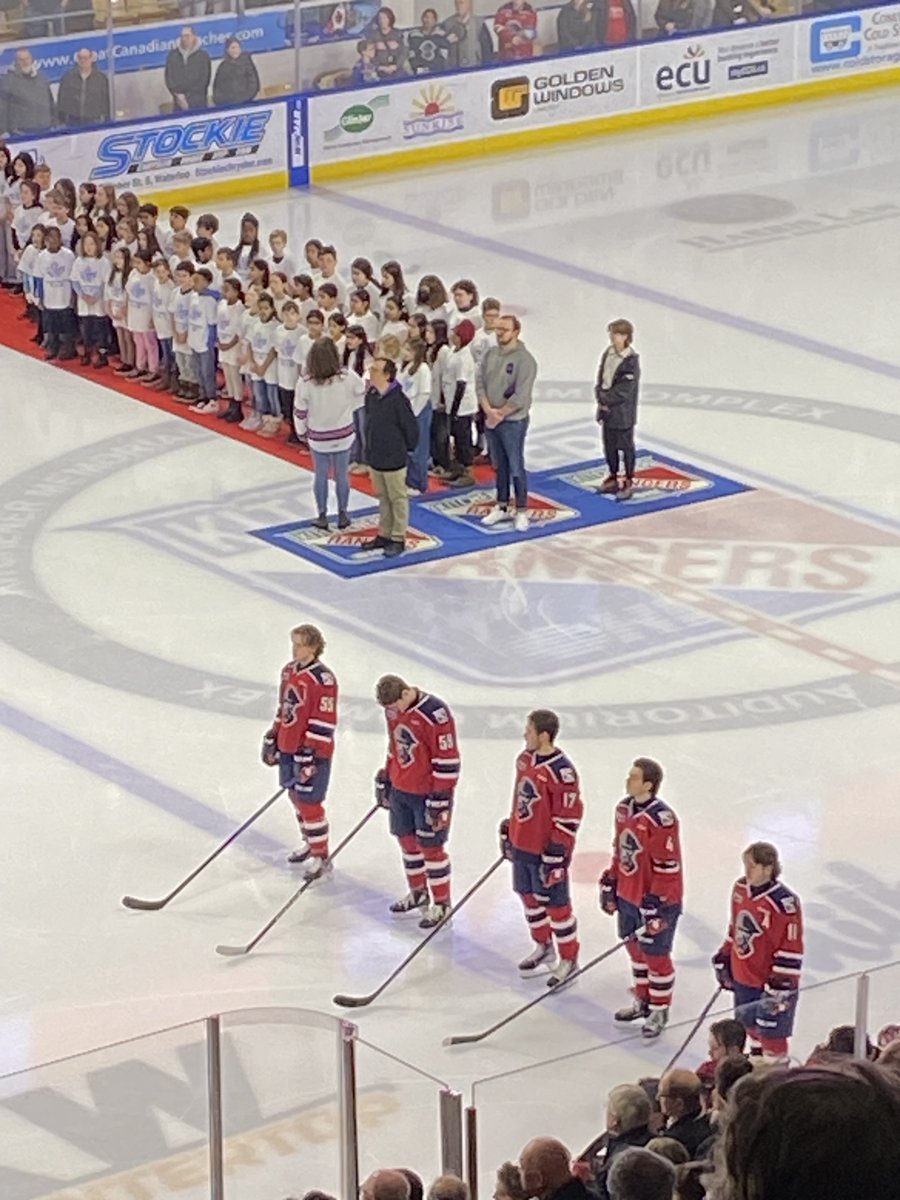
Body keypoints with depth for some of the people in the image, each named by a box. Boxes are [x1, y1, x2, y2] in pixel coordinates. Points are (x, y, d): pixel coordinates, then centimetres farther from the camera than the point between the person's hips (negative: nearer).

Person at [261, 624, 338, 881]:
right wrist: (272, 739, 18)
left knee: (308, 802, -6)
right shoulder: (289, 671, 7)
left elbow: (324, 723, -21)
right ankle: (310, 843, 38)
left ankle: (321, 857, 5)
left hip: (312, 751, -9)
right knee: (296, 796, 19)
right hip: (288, 747, 9)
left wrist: (309, 754, -23)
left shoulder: (323, 679, -20)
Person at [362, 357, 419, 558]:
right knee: (382, 498, 19)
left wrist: (408, 448, -2)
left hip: (393, 459, -7)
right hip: (374, 457, 7)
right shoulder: (371, 396, 0)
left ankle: (398, 539, 14)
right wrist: (370, 447, 16)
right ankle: (384, 535, 31)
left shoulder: (397, 399, -22)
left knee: (398, 499, 6)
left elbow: (410, 427, -15)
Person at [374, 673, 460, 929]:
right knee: (407, 840, 17)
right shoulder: (394, 710, 0)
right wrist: (384, 781, 19)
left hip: (428, 793, -7)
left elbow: (447, 760, -21)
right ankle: (418, 892, 35)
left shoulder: (435, 714, -25)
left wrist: (440, 800, -19)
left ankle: (441, 903, 12)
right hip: (401, 790, 7)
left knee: (430, 847, -1)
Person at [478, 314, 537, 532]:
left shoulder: (524, 359, -15)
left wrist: (499, 414, -14)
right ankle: (501, 507, 27)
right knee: (500, 466, 16)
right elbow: (480, 383, 3)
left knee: (516, 468, -2)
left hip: (513, 421, -6)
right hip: (491, 419, 6)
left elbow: (520, 396, -19)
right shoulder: (490, 354, 5)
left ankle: (522, 512, 7)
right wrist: (488, 410, -10)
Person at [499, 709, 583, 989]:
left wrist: (556, 855, -20)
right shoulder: (525, 759, 2)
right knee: (529, 896, 21)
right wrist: (508, 832, 19)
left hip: (546, 851, -8)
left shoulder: (561, 771, -25)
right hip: (521, 845, 8)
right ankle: (542, 946, 41)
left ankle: (568, 960, 18)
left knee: (555, 905, 4)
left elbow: (568, 818, -22)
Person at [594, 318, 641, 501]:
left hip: (622, 413, -7)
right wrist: (600, 396, -8)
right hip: (606, 410, 7)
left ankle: (629, 483, 16)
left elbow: (623, 390, -20)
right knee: (609, 445, 17)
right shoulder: (608, 353, 3)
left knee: (626, 447, 5)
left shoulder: (630, 361, -19)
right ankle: (612, 479, 30)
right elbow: (601, 377, 8)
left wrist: (605, 399, -15)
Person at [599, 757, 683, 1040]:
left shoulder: (661, 819, -25)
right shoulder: (624, 809, 2)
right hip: (628, 895, 8)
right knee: (635, 948, 20)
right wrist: (610, 884, 16)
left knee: (655, 954, 4)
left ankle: (659, 1011, 18)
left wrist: (655, 903, -21)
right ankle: (642, 1001, 37)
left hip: (656, 900, -8)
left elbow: (667, 866, -22)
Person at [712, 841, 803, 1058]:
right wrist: (723, 959, 17)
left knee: (771, 1034, -1)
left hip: (770, 982, -8)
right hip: (743, 975, 8)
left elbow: (791, 949, -20)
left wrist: (781, 985, -21)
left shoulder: (784, 902, -24)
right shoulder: (740, 889, -1)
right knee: (750, 1025, 23)